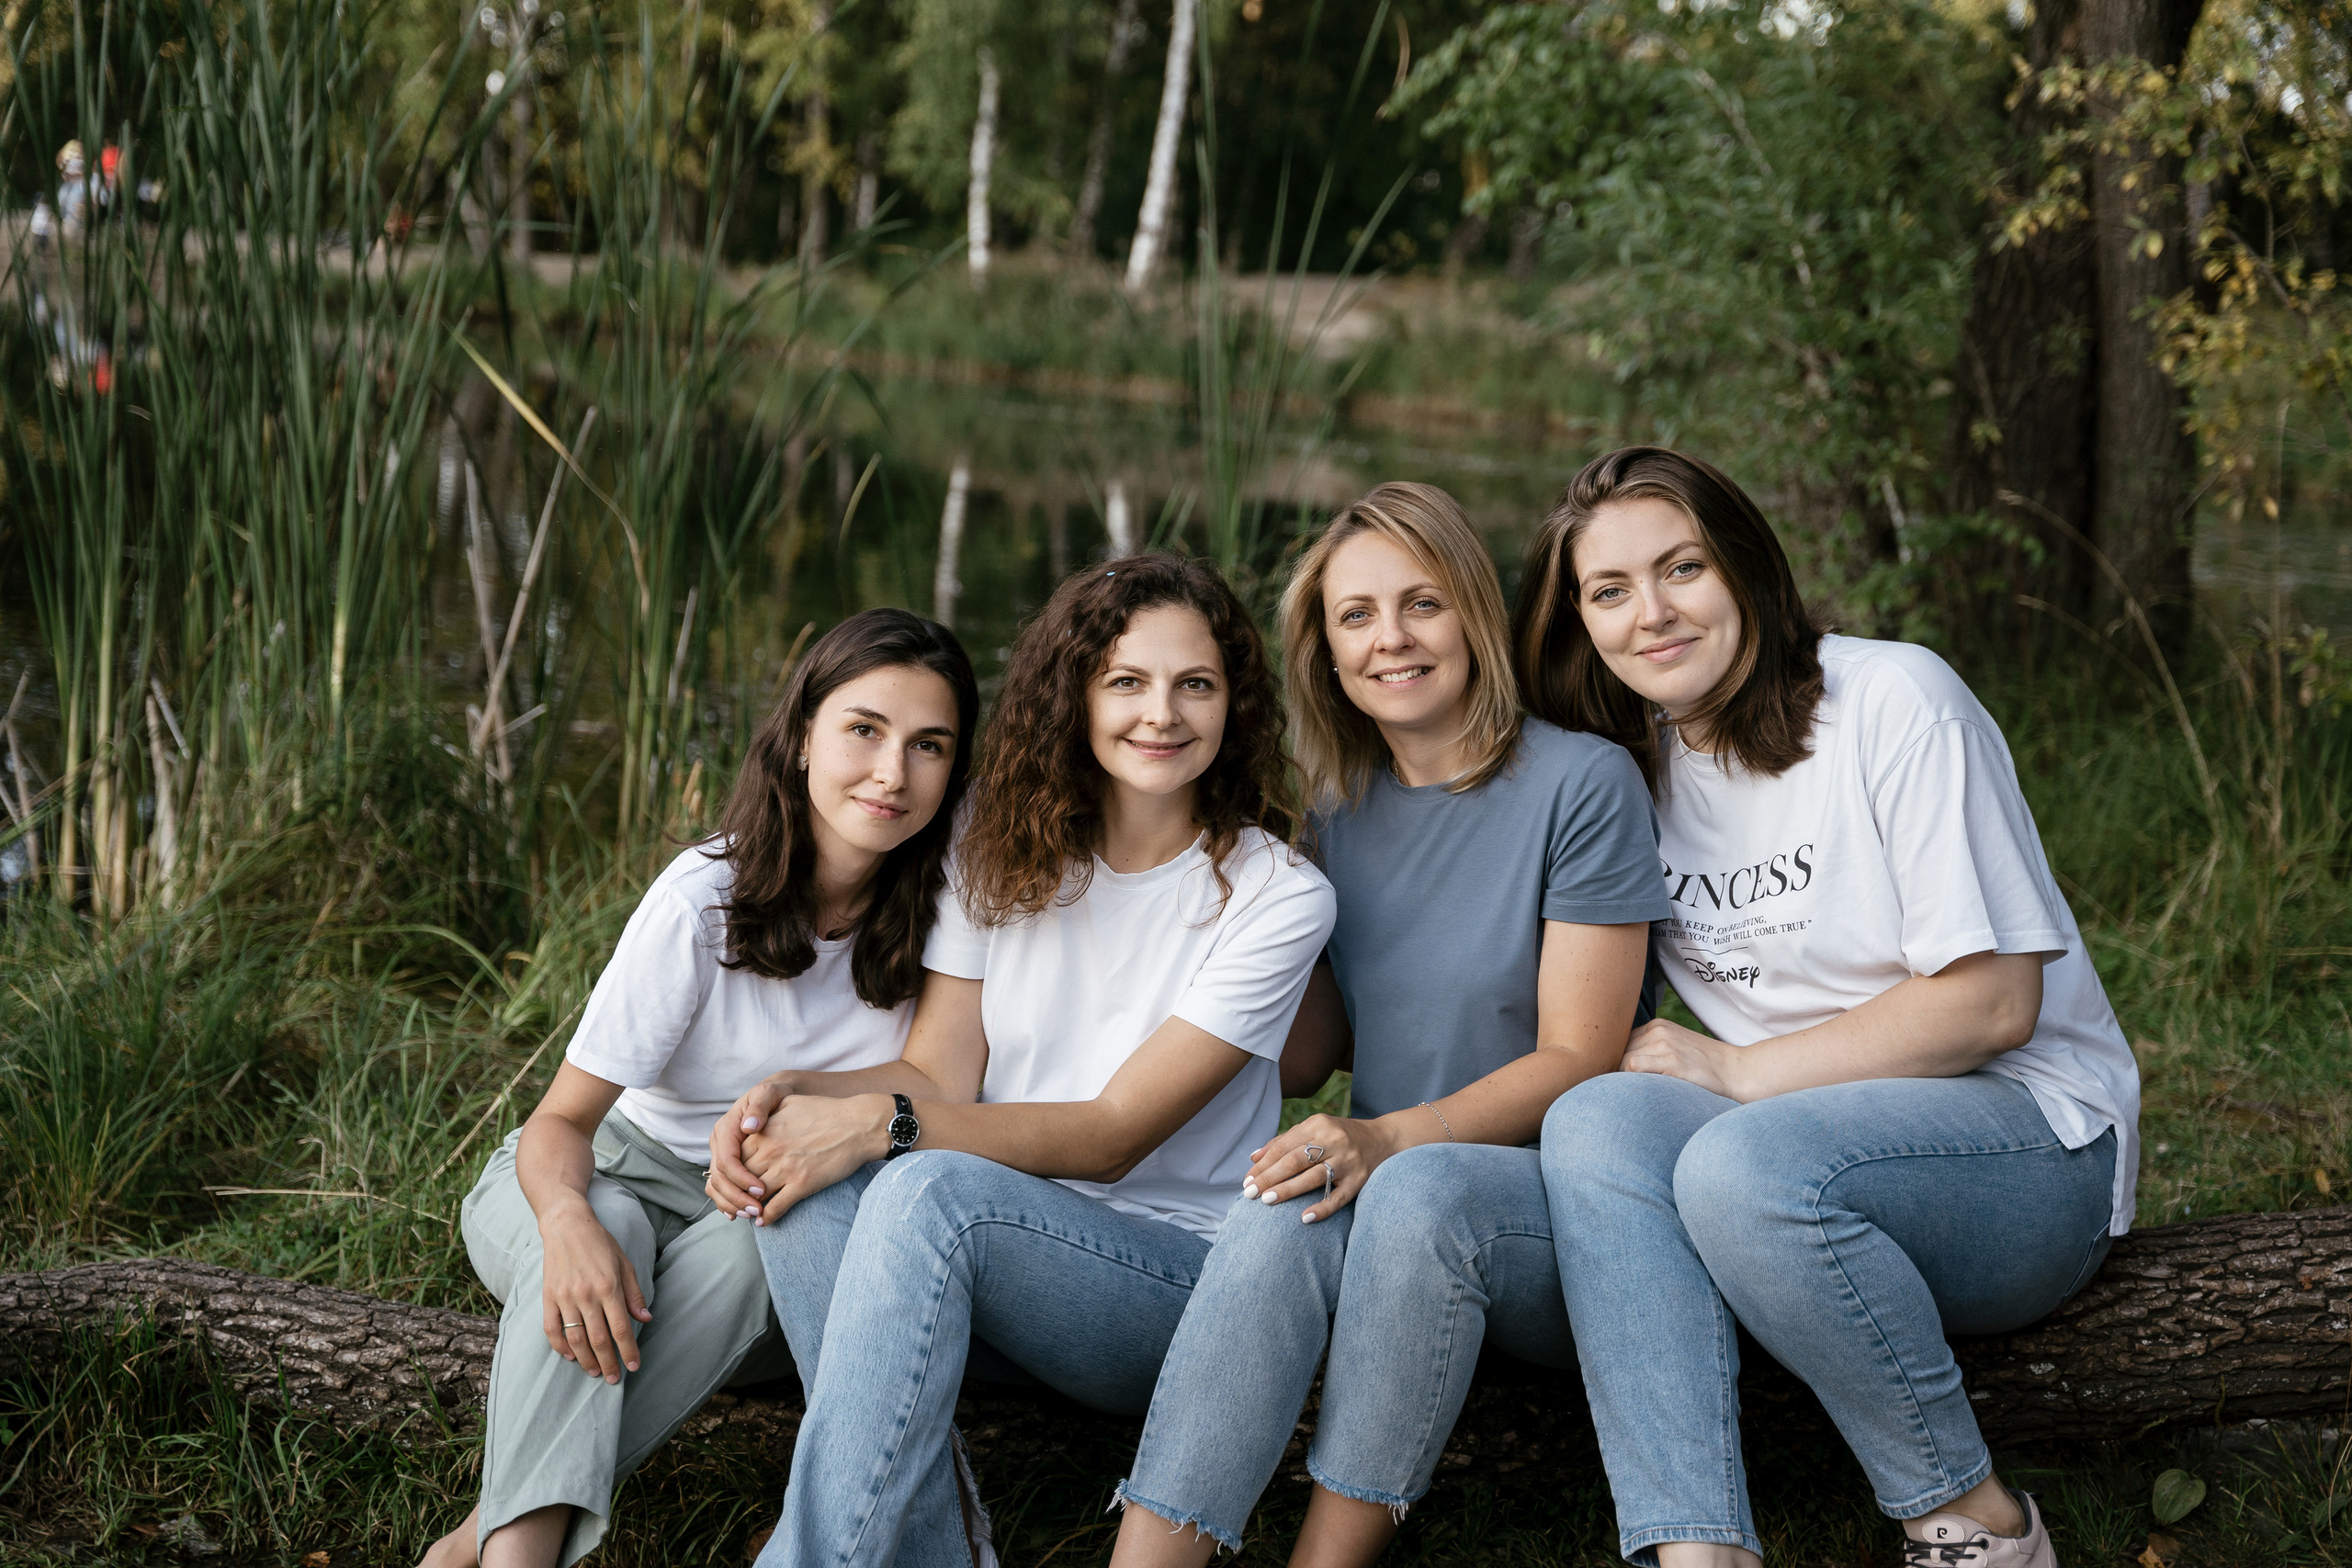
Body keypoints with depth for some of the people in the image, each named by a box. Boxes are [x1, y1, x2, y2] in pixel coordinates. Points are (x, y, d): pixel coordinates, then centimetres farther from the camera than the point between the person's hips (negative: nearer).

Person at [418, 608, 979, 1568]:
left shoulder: (942, 897, -10)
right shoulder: (705, 898, -19)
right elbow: (564, 1117, -20)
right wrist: (567, 1218, -42)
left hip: (775, 1227, 2)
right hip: (634, 1175, -1)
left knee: (750, 1251, -33)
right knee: (601, 1230, -35)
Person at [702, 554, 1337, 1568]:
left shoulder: (1278, 894, -8)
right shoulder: (1001, 852, 7)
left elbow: (1114, 1133, -14)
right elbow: (938, 1073, 0)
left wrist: (885, 1124, -25)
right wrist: (793, 1097, -22)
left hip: (1176, 1275, -4)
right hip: (996, 1247, 4)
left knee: (929, 1189, -33)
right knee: (806, 1182, -27)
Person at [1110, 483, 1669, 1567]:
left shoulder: (1583, 784, -6)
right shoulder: (1341, 808, 12)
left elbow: (1579, 1057, -10)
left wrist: (1392, 1138, -23)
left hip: (1569, 1205, -4)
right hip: (1393, 1202, 4)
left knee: (1421, 1187, -37)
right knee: (1278, 1220, -30)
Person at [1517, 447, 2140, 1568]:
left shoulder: (1894, 700, -9)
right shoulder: (1632, 768, 9)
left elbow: (1993, 1003, -14)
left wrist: (1738, 1071, -14)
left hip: (2031, 1140, -5)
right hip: (1804, 1145, 5)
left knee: (1748, 1164, -34)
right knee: (1595, 1120, -24)